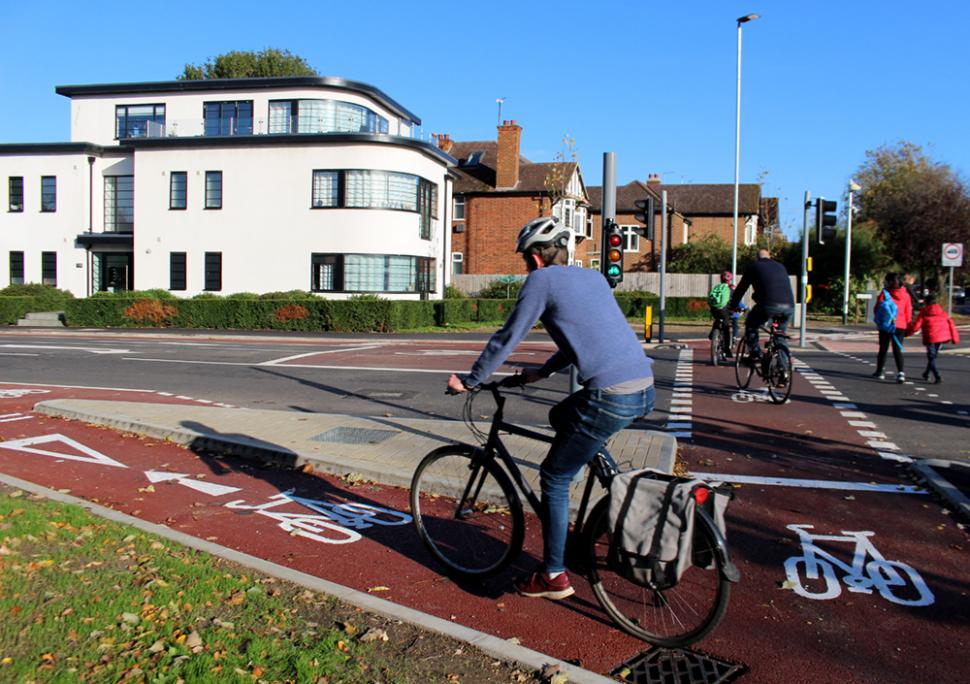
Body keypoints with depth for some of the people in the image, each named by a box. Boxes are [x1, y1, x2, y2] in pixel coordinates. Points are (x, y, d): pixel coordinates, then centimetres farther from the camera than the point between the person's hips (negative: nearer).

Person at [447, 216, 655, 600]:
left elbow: (507, 338, 0)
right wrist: (543, 371, 37)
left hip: (610, 396, -8)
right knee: (561, 417, 30)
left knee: (554, 479, 7)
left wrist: (469, 381, 11)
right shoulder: (593, 277, 22)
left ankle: (554, 577, 16)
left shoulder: (542, 280, 0)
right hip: (645, 388, 8)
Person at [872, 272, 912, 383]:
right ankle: (900, 372, -13)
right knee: (897, 349, 4)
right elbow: (908, 311, 6)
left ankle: (879, 372, 20)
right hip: (901, 325, 2)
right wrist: (907, 324, 16)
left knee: (883, 349, 11)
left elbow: (878, 308, -5)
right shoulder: (905, 294, 4)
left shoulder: (885, 293, -7)